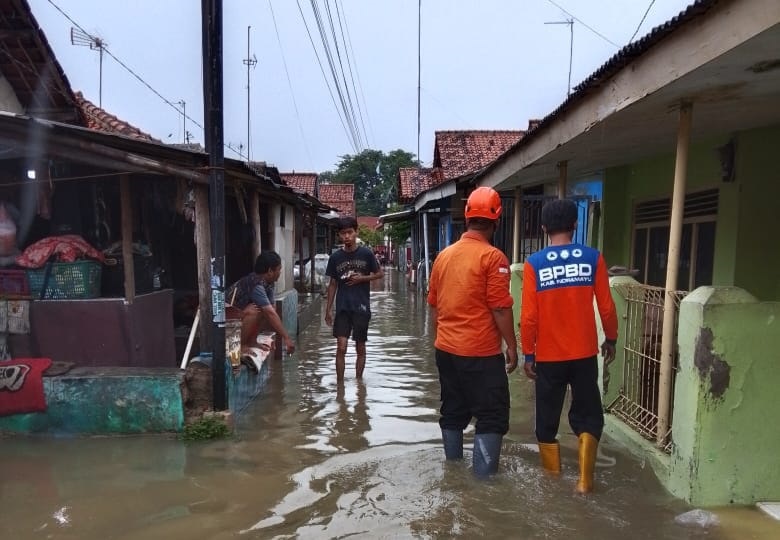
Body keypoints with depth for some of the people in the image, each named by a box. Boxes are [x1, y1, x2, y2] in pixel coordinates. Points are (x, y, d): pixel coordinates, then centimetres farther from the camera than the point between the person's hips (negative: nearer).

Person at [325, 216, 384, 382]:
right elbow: (332, 284, 8)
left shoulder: (366, 254, -4)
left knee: (360, 348, 9)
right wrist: (328, 309, 6)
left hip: (361, 307, -1)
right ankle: (340, 383, 4)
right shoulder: (335, 257, 1)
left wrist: (362, 278, -11)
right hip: (342, 308, 1)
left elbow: (380, 274, 6)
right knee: (341, 348, -7)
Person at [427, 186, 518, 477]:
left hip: (446, 349, 7)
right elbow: (500, 308, -15)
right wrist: (511, 346, -5)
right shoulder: (493, 257, -13)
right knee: (492, 417, 4)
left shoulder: (443, 255, 6)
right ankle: (483, 477, 4)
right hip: (481, 352, -7)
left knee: (452, 413, 16)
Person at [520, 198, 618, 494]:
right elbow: (606, 307, -2)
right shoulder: (592, 258, -5)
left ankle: (553, 478, 25)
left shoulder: (534, 264, -9)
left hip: (547, 356, -1)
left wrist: (528, 353, 0)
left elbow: (529, 315, -10)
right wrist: (611, 339, 13)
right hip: (584, 353, 1)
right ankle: (585, 479, 12)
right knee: (588, 415, 16)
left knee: (547, 418, 14)